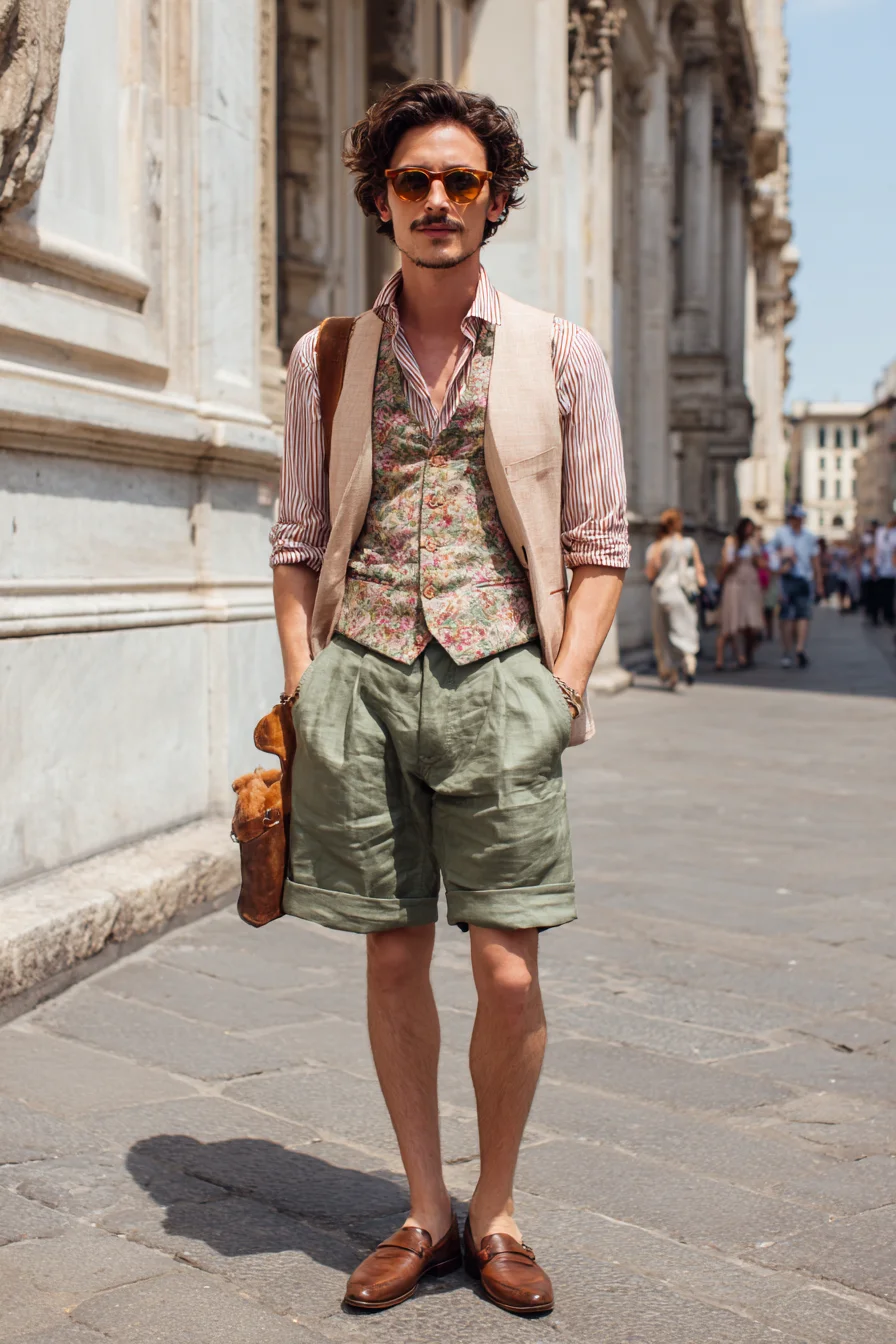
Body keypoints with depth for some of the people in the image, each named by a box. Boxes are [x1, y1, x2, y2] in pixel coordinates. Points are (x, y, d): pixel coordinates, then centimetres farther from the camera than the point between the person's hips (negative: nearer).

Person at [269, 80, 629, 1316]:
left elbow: (601, 546, 6)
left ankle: (495, 1213, 18)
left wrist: (564, 687, -4)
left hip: (499, 679, -1)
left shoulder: (560, 357, 6)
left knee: (508, 972, -3)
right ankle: (425, 1211, 22)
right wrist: (304, 691, 2)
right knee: (394, 958, 8)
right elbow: (298, 543, 12)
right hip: (361, 677, 2)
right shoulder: (327, 360, 11)